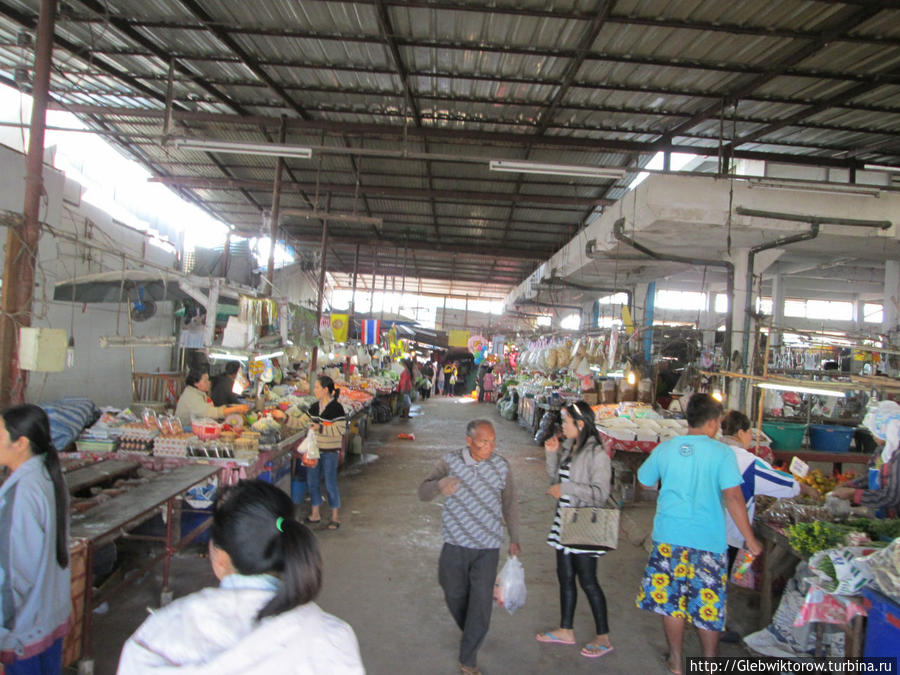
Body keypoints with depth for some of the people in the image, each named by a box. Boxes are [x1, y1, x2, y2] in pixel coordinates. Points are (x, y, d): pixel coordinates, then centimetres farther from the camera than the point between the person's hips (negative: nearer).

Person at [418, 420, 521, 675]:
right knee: (455, 596, 16)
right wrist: (439, 485, -35)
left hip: (488, 548, 0)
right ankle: (470, 633, 47)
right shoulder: (451, 461, -8)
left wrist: (514, 539, 15)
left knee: (481, 605, 0)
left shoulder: (501, 465, -4)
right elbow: (423, 493, -12)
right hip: (455, 544, 0)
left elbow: (509, 504, 9)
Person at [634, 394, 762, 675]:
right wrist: (750, 539, -8)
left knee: (671, 598, 14)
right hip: (708, 539, -2)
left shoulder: (665, 448, -1)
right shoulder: (721, 453, -11)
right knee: (709, 603, 13)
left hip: (669, 537, 2)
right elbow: (733, 497, -15)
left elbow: (645, 482, 12)